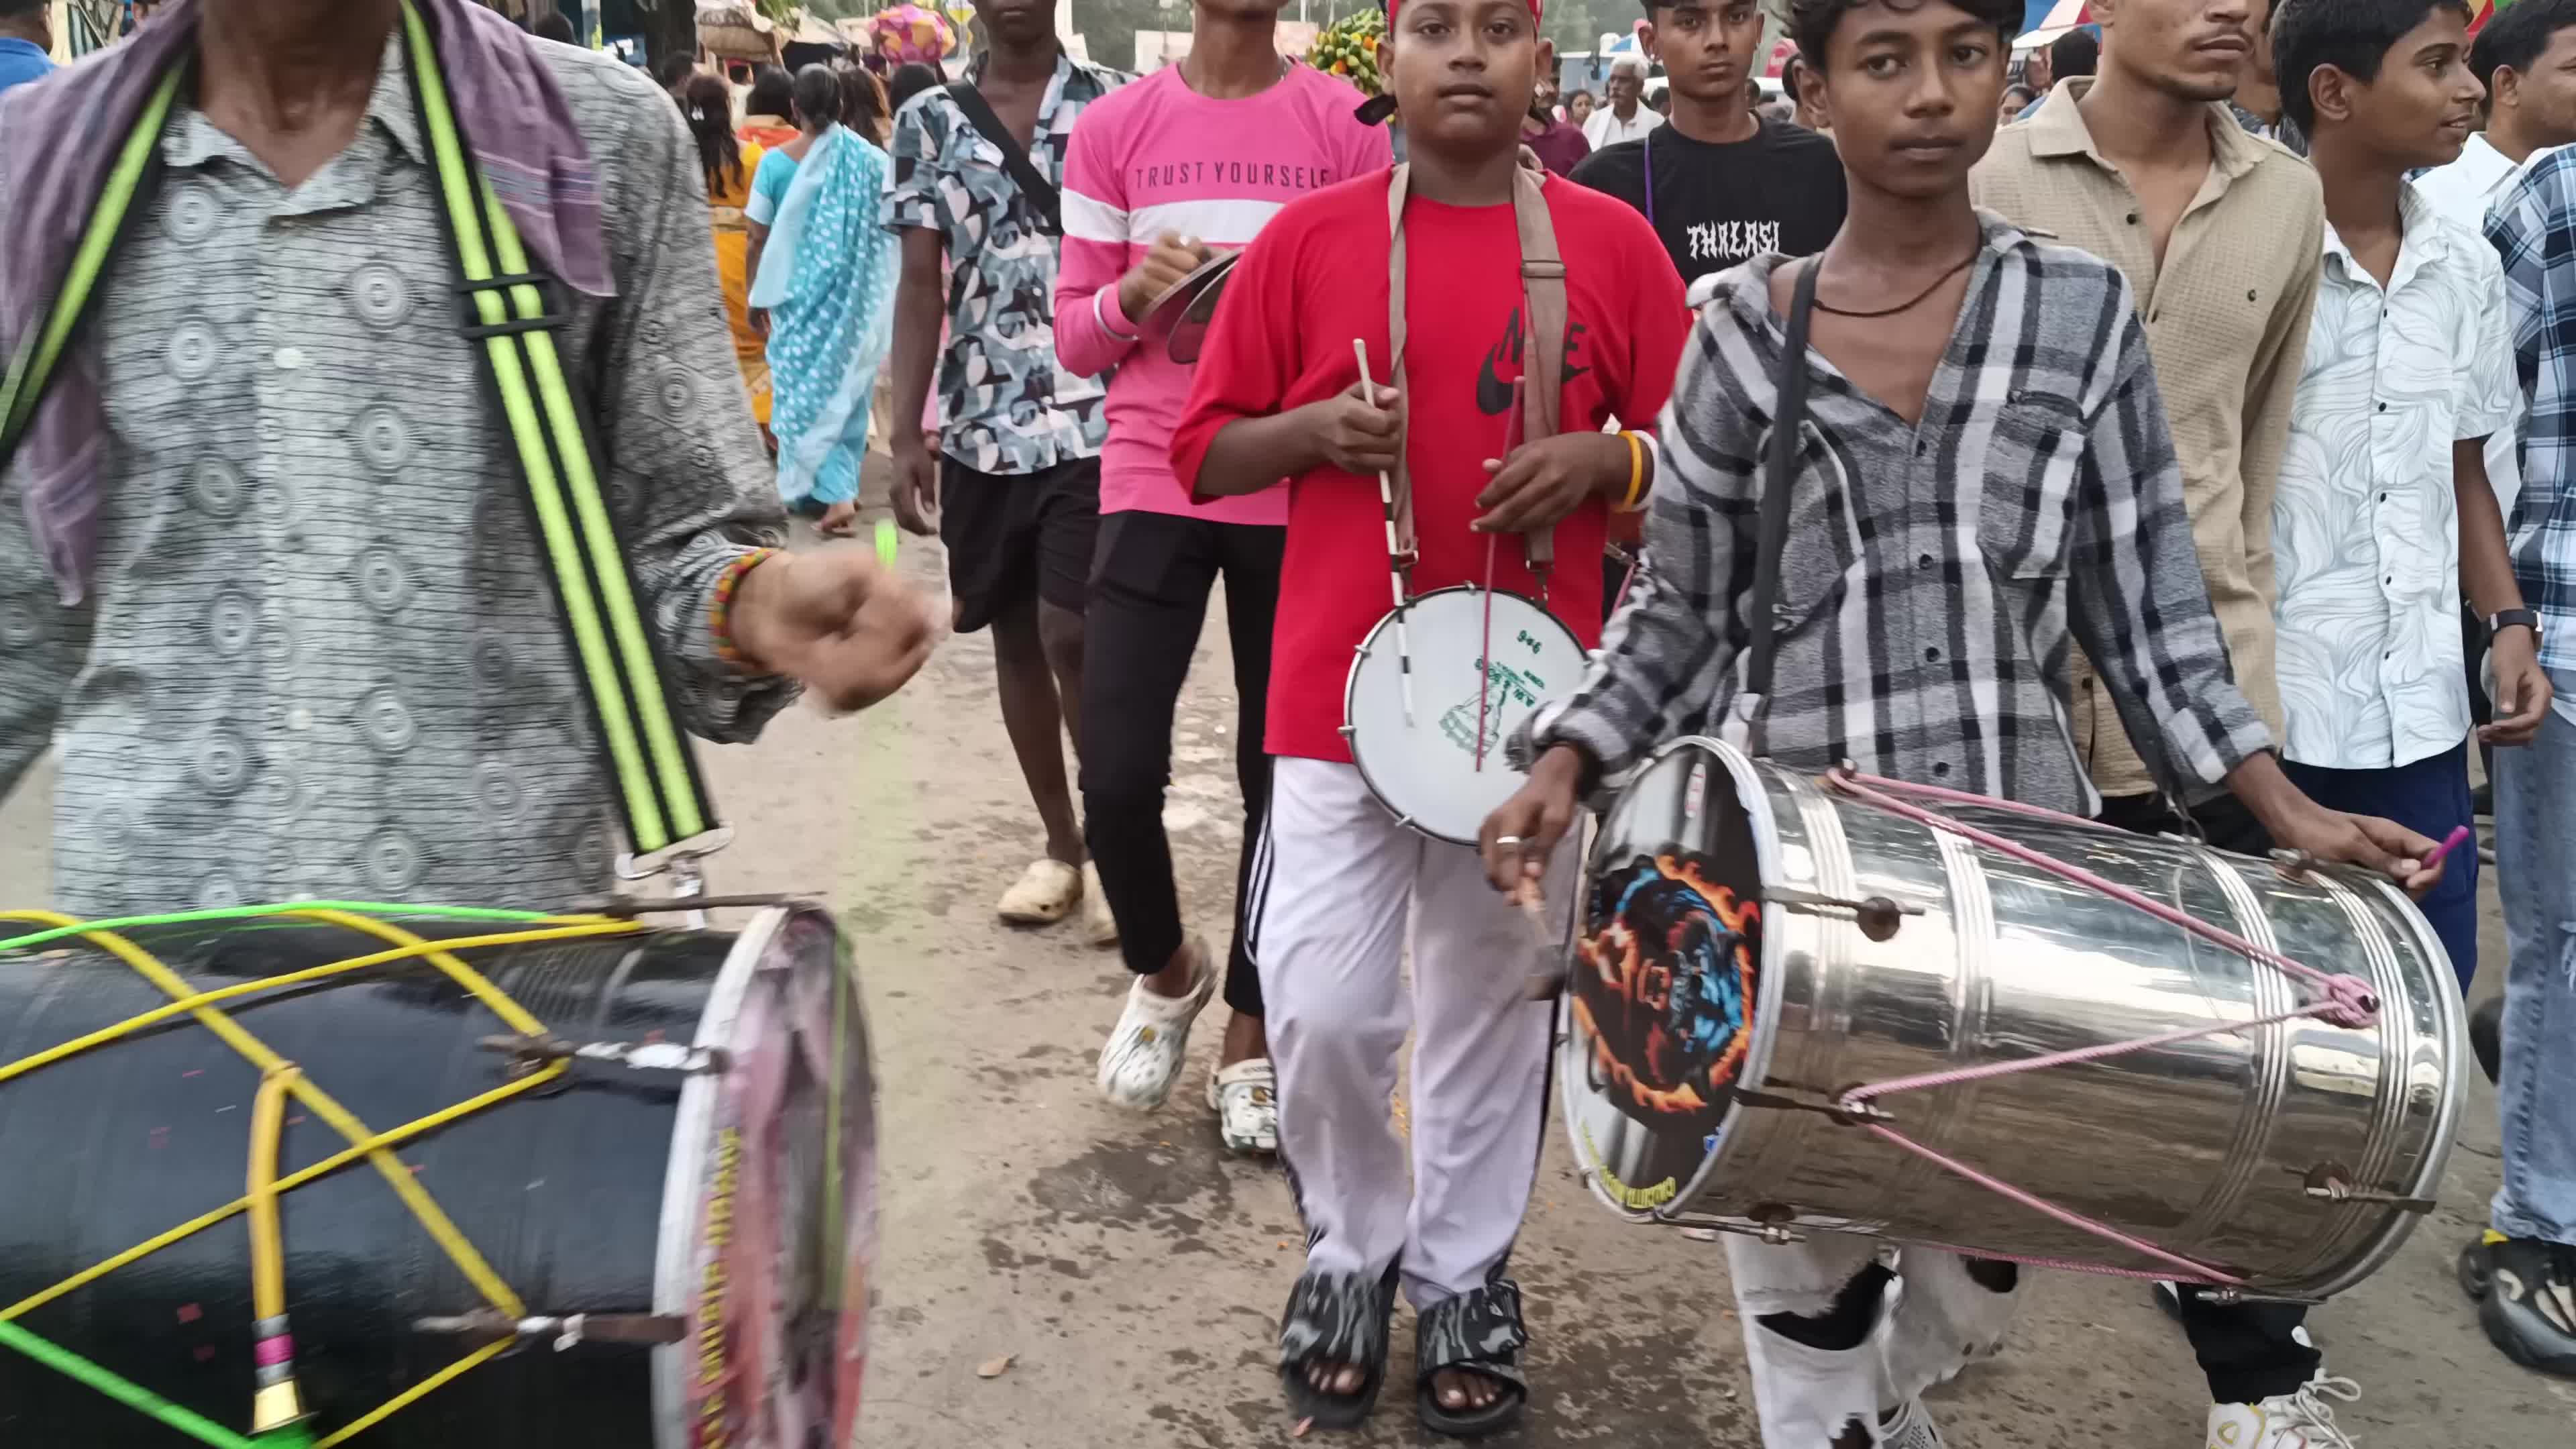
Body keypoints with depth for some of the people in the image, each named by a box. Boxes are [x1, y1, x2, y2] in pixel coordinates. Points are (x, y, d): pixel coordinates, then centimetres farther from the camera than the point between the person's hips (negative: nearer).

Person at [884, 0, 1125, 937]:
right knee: (1014, 638, 10)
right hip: (979, 427, 3)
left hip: (1094, 419, -3)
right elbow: (921, 285, 5)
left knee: (1071, 635, -10)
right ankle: (1060, 844, 25)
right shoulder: (930, 121, 7)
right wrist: (906, 436, -1)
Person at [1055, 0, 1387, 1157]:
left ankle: (1251, 1032, 24)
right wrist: (1136, 293, -15)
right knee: (1117, 776, -6)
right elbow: (1074, 333, 6)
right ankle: (1166, 968, 25)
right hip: (1153, 484, 0)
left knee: (1284, 772, 7)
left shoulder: (1348, 124, 3)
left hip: (1303, 494, 0)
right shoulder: (1112, 127, 5)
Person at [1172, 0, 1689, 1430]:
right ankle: (1352, 1253, 25)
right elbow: (1204, 450, 4)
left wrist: (1600, 460, -13)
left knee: (1492, 1002, 11)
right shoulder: (1306, 236, 0)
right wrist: (1317, 427, -14)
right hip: (1341, 689, 0)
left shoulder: (1611, 242, 2)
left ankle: (1462, 1273, 31)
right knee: (1319, 1007, -2)